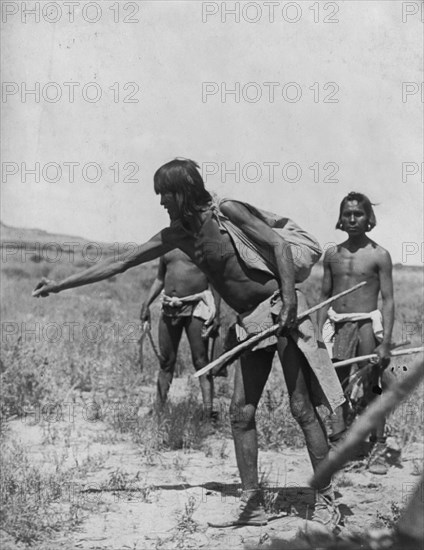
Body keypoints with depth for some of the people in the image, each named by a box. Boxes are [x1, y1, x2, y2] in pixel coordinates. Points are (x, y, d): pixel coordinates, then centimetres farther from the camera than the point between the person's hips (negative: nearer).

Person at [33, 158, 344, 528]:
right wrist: (61, 285, 17)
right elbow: (121, 263, 15)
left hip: (280, 308, -7)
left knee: (302, 409, -7)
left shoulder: (226, 212, -8)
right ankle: (252, 505, 7)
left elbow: (279, 244, -11)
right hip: (252, 323, 7)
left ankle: (327, 502, -4)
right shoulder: (177, 235, 11)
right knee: (241, 412, 2)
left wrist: (289, 298, -23)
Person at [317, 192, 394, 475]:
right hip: (337, 325, 4)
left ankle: (379, 449, 7)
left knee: (372, 389, -1)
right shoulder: (332, 255, 9)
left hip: (367, 324, -4)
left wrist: (385, 342, -11)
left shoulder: (379, 255, -3)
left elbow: (388, 300, -4)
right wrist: (319, 336, 9)